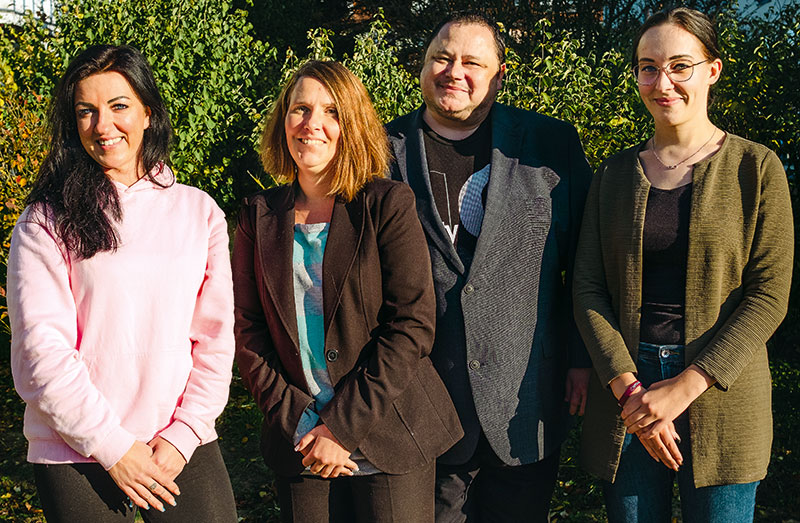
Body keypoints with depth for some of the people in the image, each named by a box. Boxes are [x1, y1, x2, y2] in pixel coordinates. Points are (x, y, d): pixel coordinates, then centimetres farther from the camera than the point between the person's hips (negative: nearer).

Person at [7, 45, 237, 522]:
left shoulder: (200, 211, 5)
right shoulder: (46, 222, -2)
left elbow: (215, 336, 3)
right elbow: (42, 350, -8)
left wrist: (182, 435, -6)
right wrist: (113, 446, -11)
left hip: (183, 446, 2)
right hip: (76, 454, -2)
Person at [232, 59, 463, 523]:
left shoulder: (388, 203, -5)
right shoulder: (260, 215, 4)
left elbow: (413, 324, -11)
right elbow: (247, 329, 3)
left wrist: (343, 425, -14)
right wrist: (296, 421, -8)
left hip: (386, 440, -2)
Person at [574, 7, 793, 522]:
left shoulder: (756, 168, -1)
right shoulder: (615, 174, 7)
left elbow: (768, 297, -8)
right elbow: (589, 287, 2)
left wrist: (684, 388, -16)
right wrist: (628, 388, -12)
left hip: (720, 393, -2)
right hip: (623, 384, 2)